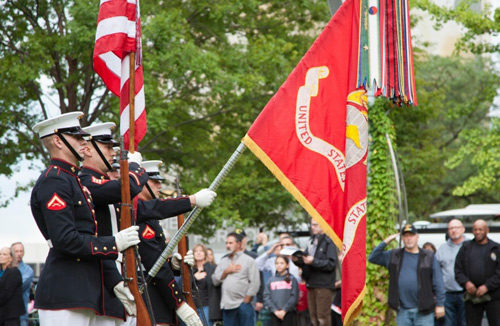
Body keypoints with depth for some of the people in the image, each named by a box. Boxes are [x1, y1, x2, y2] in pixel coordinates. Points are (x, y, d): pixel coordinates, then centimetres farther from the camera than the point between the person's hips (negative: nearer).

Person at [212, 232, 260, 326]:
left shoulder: (248, 260, 3)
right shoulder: (223, 261, 19)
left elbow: (255, 283, -4)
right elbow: (215, 280, 12)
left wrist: (246, 300, -10)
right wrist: (226, 272, -2)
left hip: (243, 304, -5)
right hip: (227, 305, 5)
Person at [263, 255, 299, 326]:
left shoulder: (292, 280, 3)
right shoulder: (271, 280, 9)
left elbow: (294, 297, -4)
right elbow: (266, 297, 3)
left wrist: (284, 310, -12)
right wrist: (275, 310, -9)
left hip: (288, 313, -2)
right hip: (275, 314, 2)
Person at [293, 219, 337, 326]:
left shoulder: (328, 242, -8)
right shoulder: (312, 242, 16)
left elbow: (331, 264, -16)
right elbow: (306, 263, 19)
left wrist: (313, 261, -21)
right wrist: (297, 260, 0)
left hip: (324, 286, -8)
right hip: (311, 285, 8)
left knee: (323, 316, -7)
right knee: (313, 316, 11)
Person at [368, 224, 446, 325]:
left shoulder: (428, 257, 4)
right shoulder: (394, 256, 11)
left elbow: (438, 282, 2)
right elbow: (373, 258, 5)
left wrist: (440, 304, -4)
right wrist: (386, 242, -3)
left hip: (423, 311, -2)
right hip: (403, 311, 3)